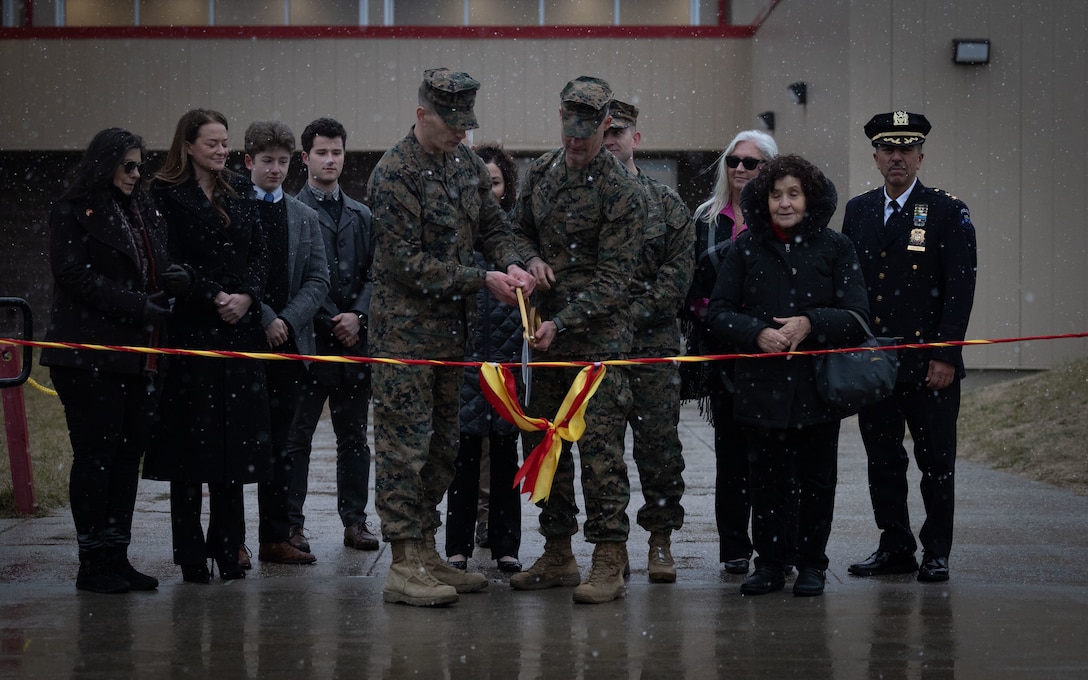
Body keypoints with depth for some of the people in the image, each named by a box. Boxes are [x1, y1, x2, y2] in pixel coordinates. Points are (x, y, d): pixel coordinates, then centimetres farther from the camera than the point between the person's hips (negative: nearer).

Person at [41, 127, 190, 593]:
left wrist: (175, 278, -1)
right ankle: (92, 562, 0)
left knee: (128, 454, 6)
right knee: (95, 455, -5)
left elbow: (153, 273, 23)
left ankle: (116, 556, 11)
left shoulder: (143, 212, 20)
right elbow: (76, 276, -11)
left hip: (137, 355, 7)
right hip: (91, 356, -7)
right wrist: (137, 306, -16)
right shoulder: (74, 211, -2)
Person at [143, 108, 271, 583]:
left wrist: (246, 296, -7)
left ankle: (227, 546, 13)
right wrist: (214, 298, -16)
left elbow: (259, 251, 9)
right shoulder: (166, 195, -2)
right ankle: (191, 553, 3)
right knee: (191, 438, -2)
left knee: (234, 439, 6)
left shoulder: (239, 192, 14)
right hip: (191, 327, -5)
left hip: (240, 327, 5)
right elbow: (172, 260, -8)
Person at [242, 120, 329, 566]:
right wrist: (264, 319, -13)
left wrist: (287, 320, -6)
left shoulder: (304, 218, 14)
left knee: (279, 445, 8)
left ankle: (275, 538, 12)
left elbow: (317, 281, 8)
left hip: (289, 342, 4)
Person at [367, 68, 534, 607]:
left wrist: (511, 264, -7)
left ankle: (426, 552, 21)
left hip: (453, 327, 8)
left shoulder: (466, 162, 9)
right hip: (406, 329, -8)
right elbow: (411, 263, -18)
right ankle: (404, 566, -3)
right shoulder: (394, 173, -15)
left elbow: (493, 225, 16)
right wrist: (483, 280, -20)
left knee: (442, 444, 13)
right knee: (405, 445, -6)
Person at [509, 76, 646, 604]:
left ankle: (609, 561, -5)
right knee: (542, 440, 10)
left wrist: (563, 322, -21)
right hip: (546, 327, 7)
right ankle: (557, 555, 20)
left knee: (600, 442, -10)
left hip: (599, 333, -7)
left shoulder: (624, 191, -12)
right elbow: (520, 229, 23)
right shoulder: (541, 172, 9)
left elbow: (612, 277, -14)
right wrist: (532, 258, 0)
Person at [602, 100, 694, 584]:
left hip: (652, 344, -1)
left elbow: (678, 273, 0)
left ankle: (661, 542, 8)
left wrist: (633, 316, -11)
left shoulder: (667, 204, 7)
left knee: (659, 442, -2)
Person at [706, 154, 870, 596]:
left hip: (819, 385, 0)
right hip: (761, 387, 1)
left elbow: (857, 316, 0)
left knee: (816, 479, 5)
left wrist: (811, 323, -16)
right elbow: (718, 312, 4)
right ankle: (769, 563, 15)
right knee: (766, 478, 2)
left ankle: (811, 563, 18)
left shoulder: (834, 247, 3)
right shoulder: (747, 247, 5)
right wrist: (757, 333, -12)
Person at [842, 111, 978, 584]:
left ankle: (936, 553, 10)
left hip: (928, 363, -4)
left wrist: (945, 356, -13)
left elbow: (960, 289, -7)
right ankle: (895, 547, 18)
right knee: (882, 460, 8)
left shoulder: (948, 212, -2)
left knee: (936, 462, 2)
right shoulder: (857, 211, 11)